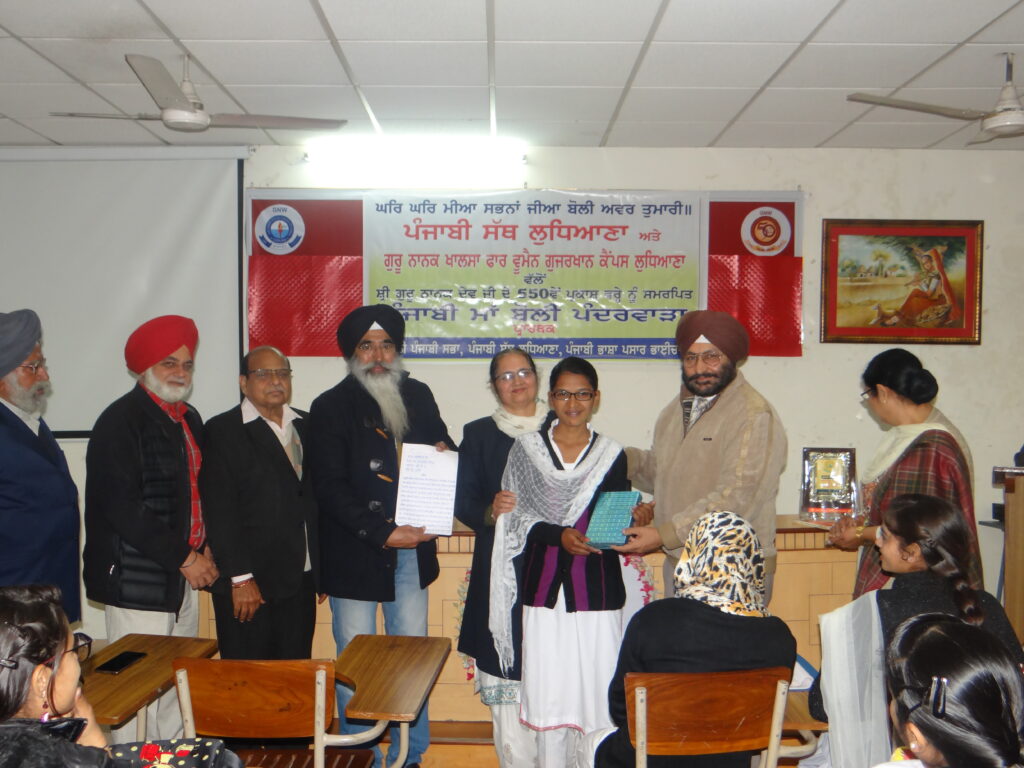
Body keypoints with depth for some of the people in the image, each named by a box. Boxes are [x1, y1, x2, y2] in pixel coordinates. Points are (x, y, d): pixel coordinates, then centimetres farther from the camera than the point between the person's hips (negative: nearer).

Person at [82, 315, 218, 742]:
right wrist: (184, 558, -15)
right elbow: (122, 507, -18)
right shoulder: (120, 421, -11)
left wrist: (204, 549, 7)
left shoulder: (188, 419, 15)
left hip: (183, 576, 8)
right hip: (137, 581, -8)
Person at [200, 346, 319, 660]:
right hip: (247, 585, -5)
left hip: (300, 581, 5)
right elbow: (220, 513, -9)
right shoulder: (222, 431, -4)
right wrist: (240, 579, -14)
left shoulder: (305, 426, 12)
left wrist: (320, 568, 8)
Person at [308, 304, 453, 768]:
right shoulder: (331, 407, -6)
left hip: (411, 549, 4)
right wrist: (382, 533, -20)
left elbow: (442, 444, 21)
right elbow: (330, 488, -12)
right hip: (354, 554, -4)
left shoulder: (418, 396, 8)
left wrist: (444, 454, -5)